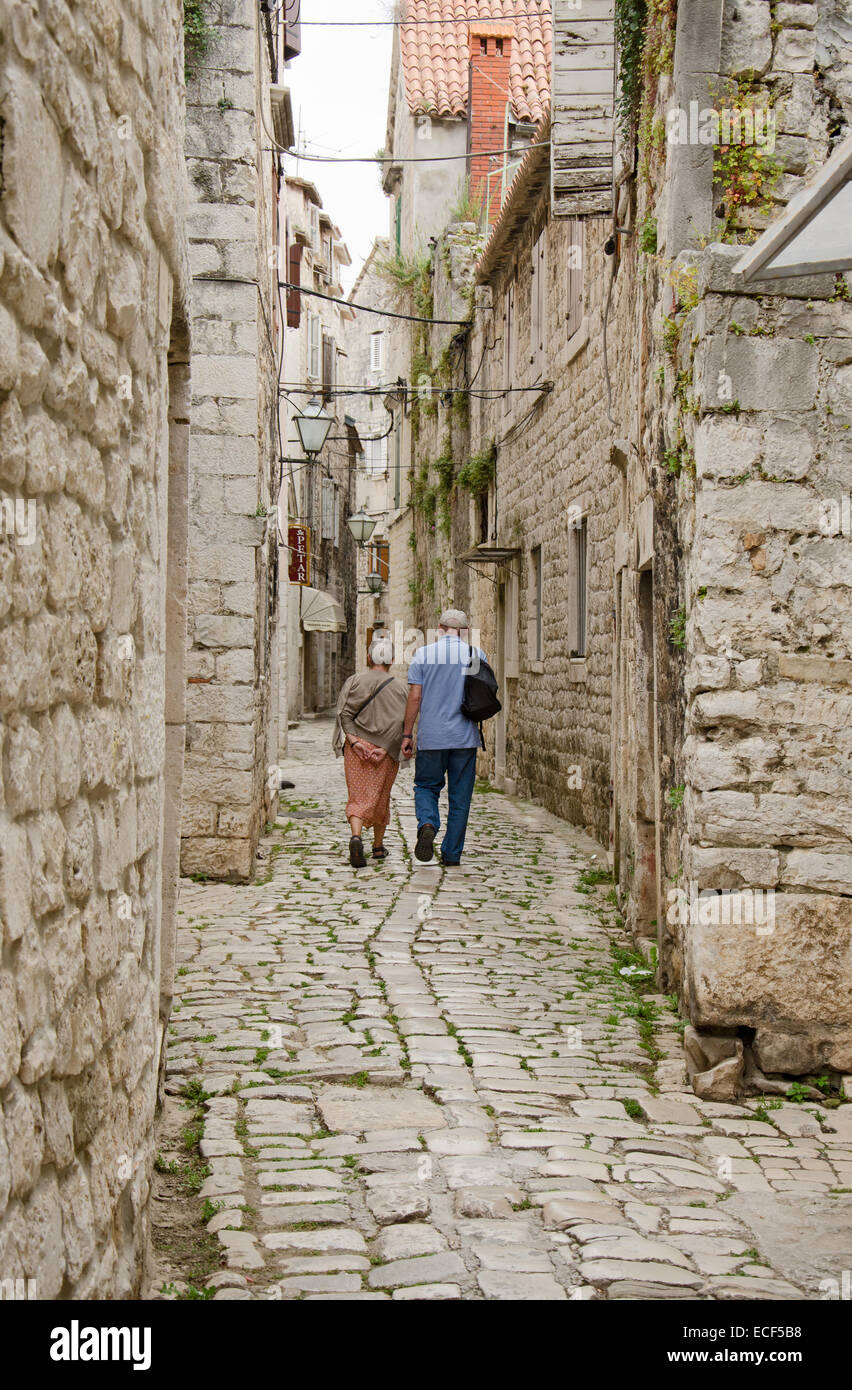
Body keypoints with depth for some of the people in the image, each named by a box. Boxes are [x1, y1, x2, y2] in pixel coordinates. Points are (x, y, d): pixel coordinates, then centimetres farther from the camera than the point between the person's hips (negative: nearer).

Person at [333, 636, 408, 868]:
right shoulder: (398, 687, -2)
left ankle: (356, 837, -24)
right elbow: (399, 723, -10)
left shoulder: (355, 680, 0)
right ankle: (378, 846, 25)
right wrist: (385, 749, -9)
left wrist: (354, 741, -10)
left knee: (357, 797, 1)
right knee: (380, 797, 15)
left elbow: (344, 712, -8)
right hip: (386, 752, 0)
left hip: (356, 747, 0)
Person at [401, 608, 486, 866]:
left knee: (426, 786, 14)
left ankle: (427, 824, -15)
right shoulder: (476, 654, 1)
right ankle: (452, 853, 12)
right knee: (459, 796, 9)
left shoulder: (423, 654, -1)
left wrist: (407, 734, 3)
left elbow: (415, 697, -4)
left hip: (431, 736, 0)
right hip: (465, 737, 1)